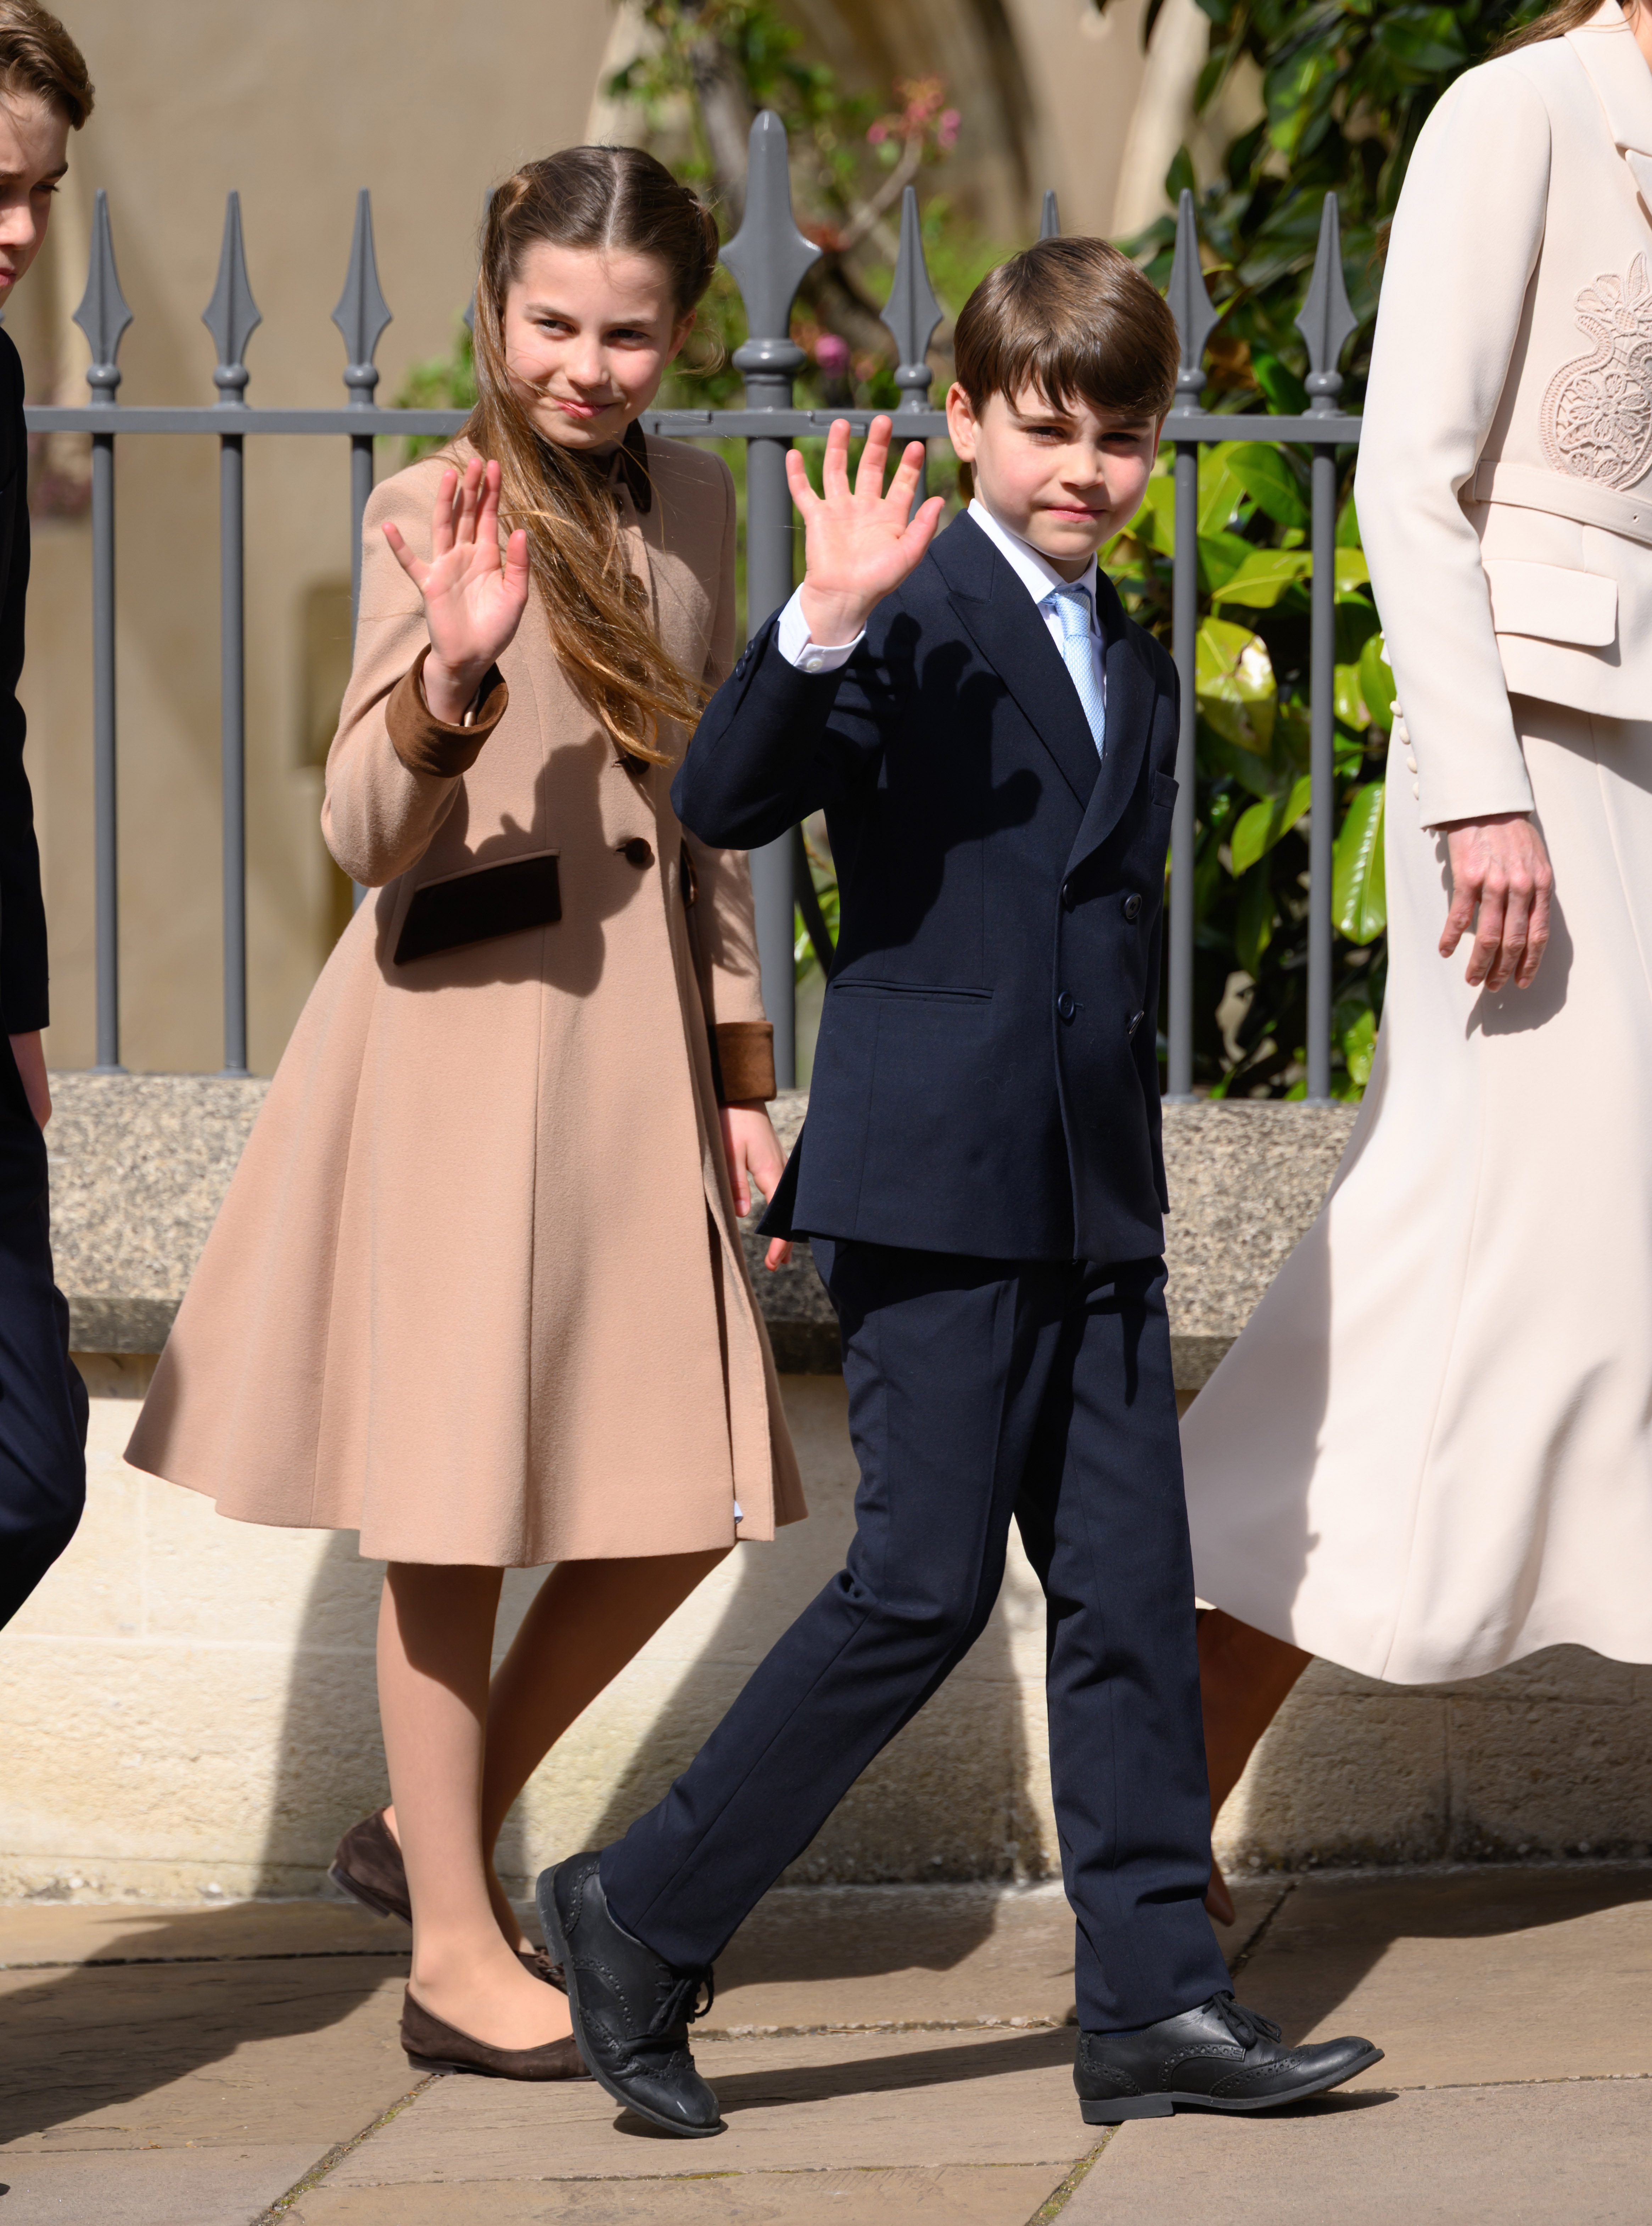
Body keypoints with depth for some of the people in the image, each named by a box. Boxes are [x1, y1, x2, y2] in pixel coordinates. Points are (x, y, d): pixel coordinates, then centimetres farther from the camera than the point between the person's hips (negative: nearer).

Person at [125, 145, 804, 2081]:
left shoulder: (691, 504, 10)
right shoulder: (436, 513, -10)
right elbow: (365, 835, -18)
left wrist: (741, 1070, 16)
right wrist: (451, 676, -37)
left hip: (639, 1031, 7)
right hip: (467, 1033, -7)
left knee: (688, 1500, 9)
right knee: (461, 1505, 0)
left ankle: (428, 1830, 26)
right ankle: (454, 1953, 10)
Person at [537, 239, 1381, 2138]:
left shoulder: (1133, 673, 17)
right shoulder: (918, 616, -6)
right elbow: (722, 801, -20)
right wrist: (824, 628, -34)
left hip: (1094, 1204, 7)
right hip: (933, 1193, -7)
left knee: (1131, 1590, 4)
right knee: (924, 1587, -7)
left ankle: (1154, 2000, 8)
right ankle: (641, 1917, 6)